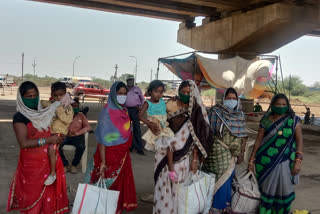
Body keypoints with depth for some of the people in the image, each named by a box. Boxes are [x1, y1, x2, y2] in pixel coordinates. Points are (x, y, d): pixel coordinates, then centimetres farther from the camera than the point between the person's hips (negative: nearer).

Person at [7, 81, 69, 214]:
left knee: (50, 192, 10)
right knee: (34, 195, 5)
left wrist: (56, 140, 0)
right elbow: (24, 143, -19)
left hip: (50, 161, 6)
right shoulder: (20, 117, -10)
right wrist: (48, 140, -17)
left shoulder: (43, 113, 10)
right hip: (32, 164, -5)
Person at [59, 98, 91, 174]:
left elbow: (88, 127, -3)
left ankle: (74, 165, -10)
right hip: (65, 136, 1)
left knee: (81, 147, -35)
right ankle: (65, 165, -13)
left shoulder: (81, 116, 9)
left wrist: (77, 133, -18)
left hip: (77, 137, -1)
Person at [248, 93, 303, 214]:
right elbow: (258, 141, 1)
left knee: (284, 190, 6)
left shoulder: (294, 120, 0)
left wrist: (298, 161, -11)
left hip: (285, 162, 0)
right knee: (267, 190, 7)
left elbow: (299, 141, -2)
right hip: (267, 162, 0)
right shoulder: (266, 121, -1)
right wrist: (252, 161, 0)